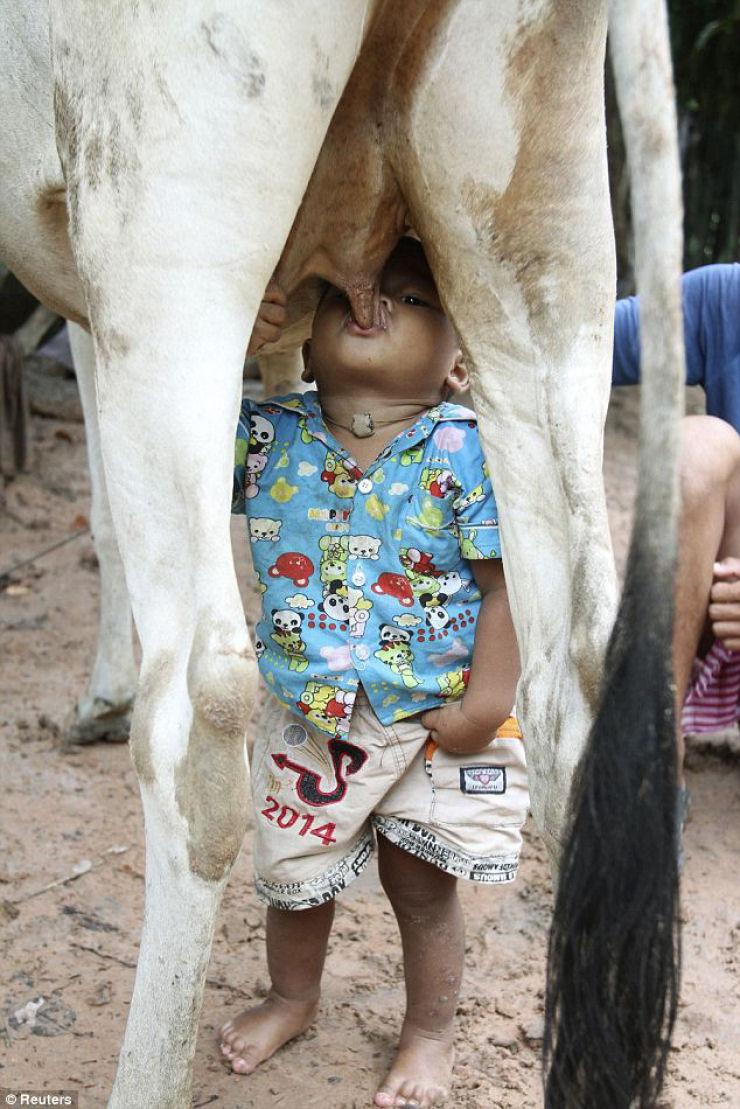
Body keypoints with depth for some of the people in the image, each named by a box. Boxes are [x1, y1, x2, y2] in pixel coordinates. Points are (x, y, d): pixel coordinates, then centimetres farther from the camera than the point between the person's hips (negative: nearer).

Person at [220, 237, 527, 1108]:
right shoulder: (268, 436, -6)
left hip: (436, 720, -3)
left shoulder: (465, 451, -14)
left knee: (422, 884, 12)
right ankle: (292, 997, 50)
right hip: (306, 718, 3)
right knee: (293, 876, 20)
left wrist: (488, 700, -17)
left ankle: (429, 1033, 38)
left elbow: (507, 581, -13)